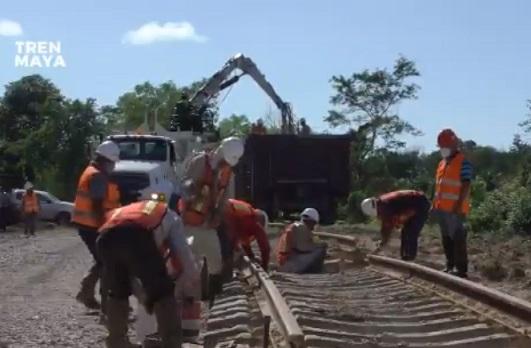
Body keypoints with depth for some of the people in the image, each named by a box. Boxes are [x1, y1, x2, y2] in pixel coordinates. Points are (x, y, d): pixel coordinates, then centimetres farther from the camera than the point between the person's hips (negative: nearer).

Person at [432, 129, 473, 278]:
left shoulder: (463, 163, -9)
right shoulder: (442, 163, 17)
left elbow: (466, 185, -15)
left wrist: (459, 205, -21)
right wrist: (435, 203, 17)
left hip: (454, 209, -8)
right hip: (442, 208, 8)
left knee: (458, 238, -7)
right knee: (446, 238, 12)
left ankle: (461, 269, -5)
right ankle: (450, 266, 19)